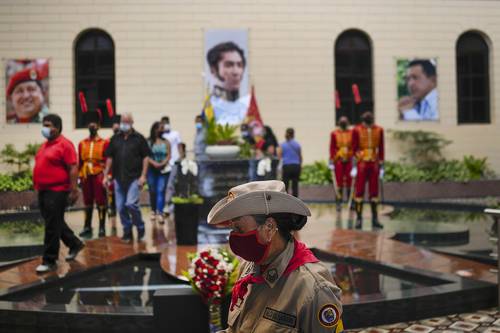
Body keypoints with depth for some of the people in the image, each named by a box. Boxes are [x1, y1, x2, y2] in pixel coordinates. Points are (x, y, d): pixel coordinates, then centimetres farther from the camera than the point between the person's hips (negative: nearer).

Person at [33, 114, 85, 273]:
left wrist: (74, 190, -21)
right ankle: (75, 244, 34)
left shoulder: (64, 145, -12)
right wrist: (38, 187, 21)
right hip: (43, 191, 9)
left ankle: (49, 261, 3)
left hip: (57, 191, -9)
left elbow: (73, 168, -16)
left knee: (52, 227, -4)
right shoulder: (45, 145, 15)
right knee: (55, 224, 17)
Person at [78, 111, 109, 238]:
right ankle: (87, 228, 16)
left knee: (100, 202, 1)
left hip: (99, 175, -3)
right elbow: (79, 162, 11)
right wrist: (79, 177, 7)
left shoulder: (104, 143, -1)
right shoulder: (82, 143, 8)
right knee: (87, 202, 9)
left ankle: (102, 228, 8)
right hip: (86, 176, 3)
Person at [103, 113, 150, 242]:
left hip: (134, 178, -4)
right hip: (119, 178, 4)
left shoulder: (139, 138, 0)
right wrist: (106, 176, 8)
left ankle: (140, 228, 8)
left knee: (131, 204, -14)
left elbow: (146, 157, -2)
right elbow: (109, 158, 13)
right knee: (120, 207, 5)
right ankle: (127, 231, 19)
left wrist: (143, 176, -9)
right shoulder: (115, 139, 10)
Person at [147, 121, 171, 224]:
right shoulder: (148, 142, 5)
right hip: (152, 169, 0)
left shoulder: (166, 142, 9)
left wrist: (163, 163, -14)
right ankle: (153, 211, 21)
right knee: (152, 191, 6)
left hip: (163, 169, 0)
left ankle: (160, 213, -15)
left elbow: (168, 155, 2)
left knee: (161, 191, -9)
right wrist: (154, 163, -15)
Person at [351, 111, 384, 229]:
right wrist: (354, 166, -6)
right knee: (359, 191, -2)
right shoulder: (357, 130, -4)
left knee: (374, 192, 5)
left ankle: (375, 219, 12)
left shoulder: (379, 130, 4)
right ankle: (359, 219, 3)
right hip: (361, 164, -3)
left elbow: (381, 149, 8)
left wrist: (381, 166, 7)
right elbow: (354, 149, -2)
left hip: (374, 164, 3)